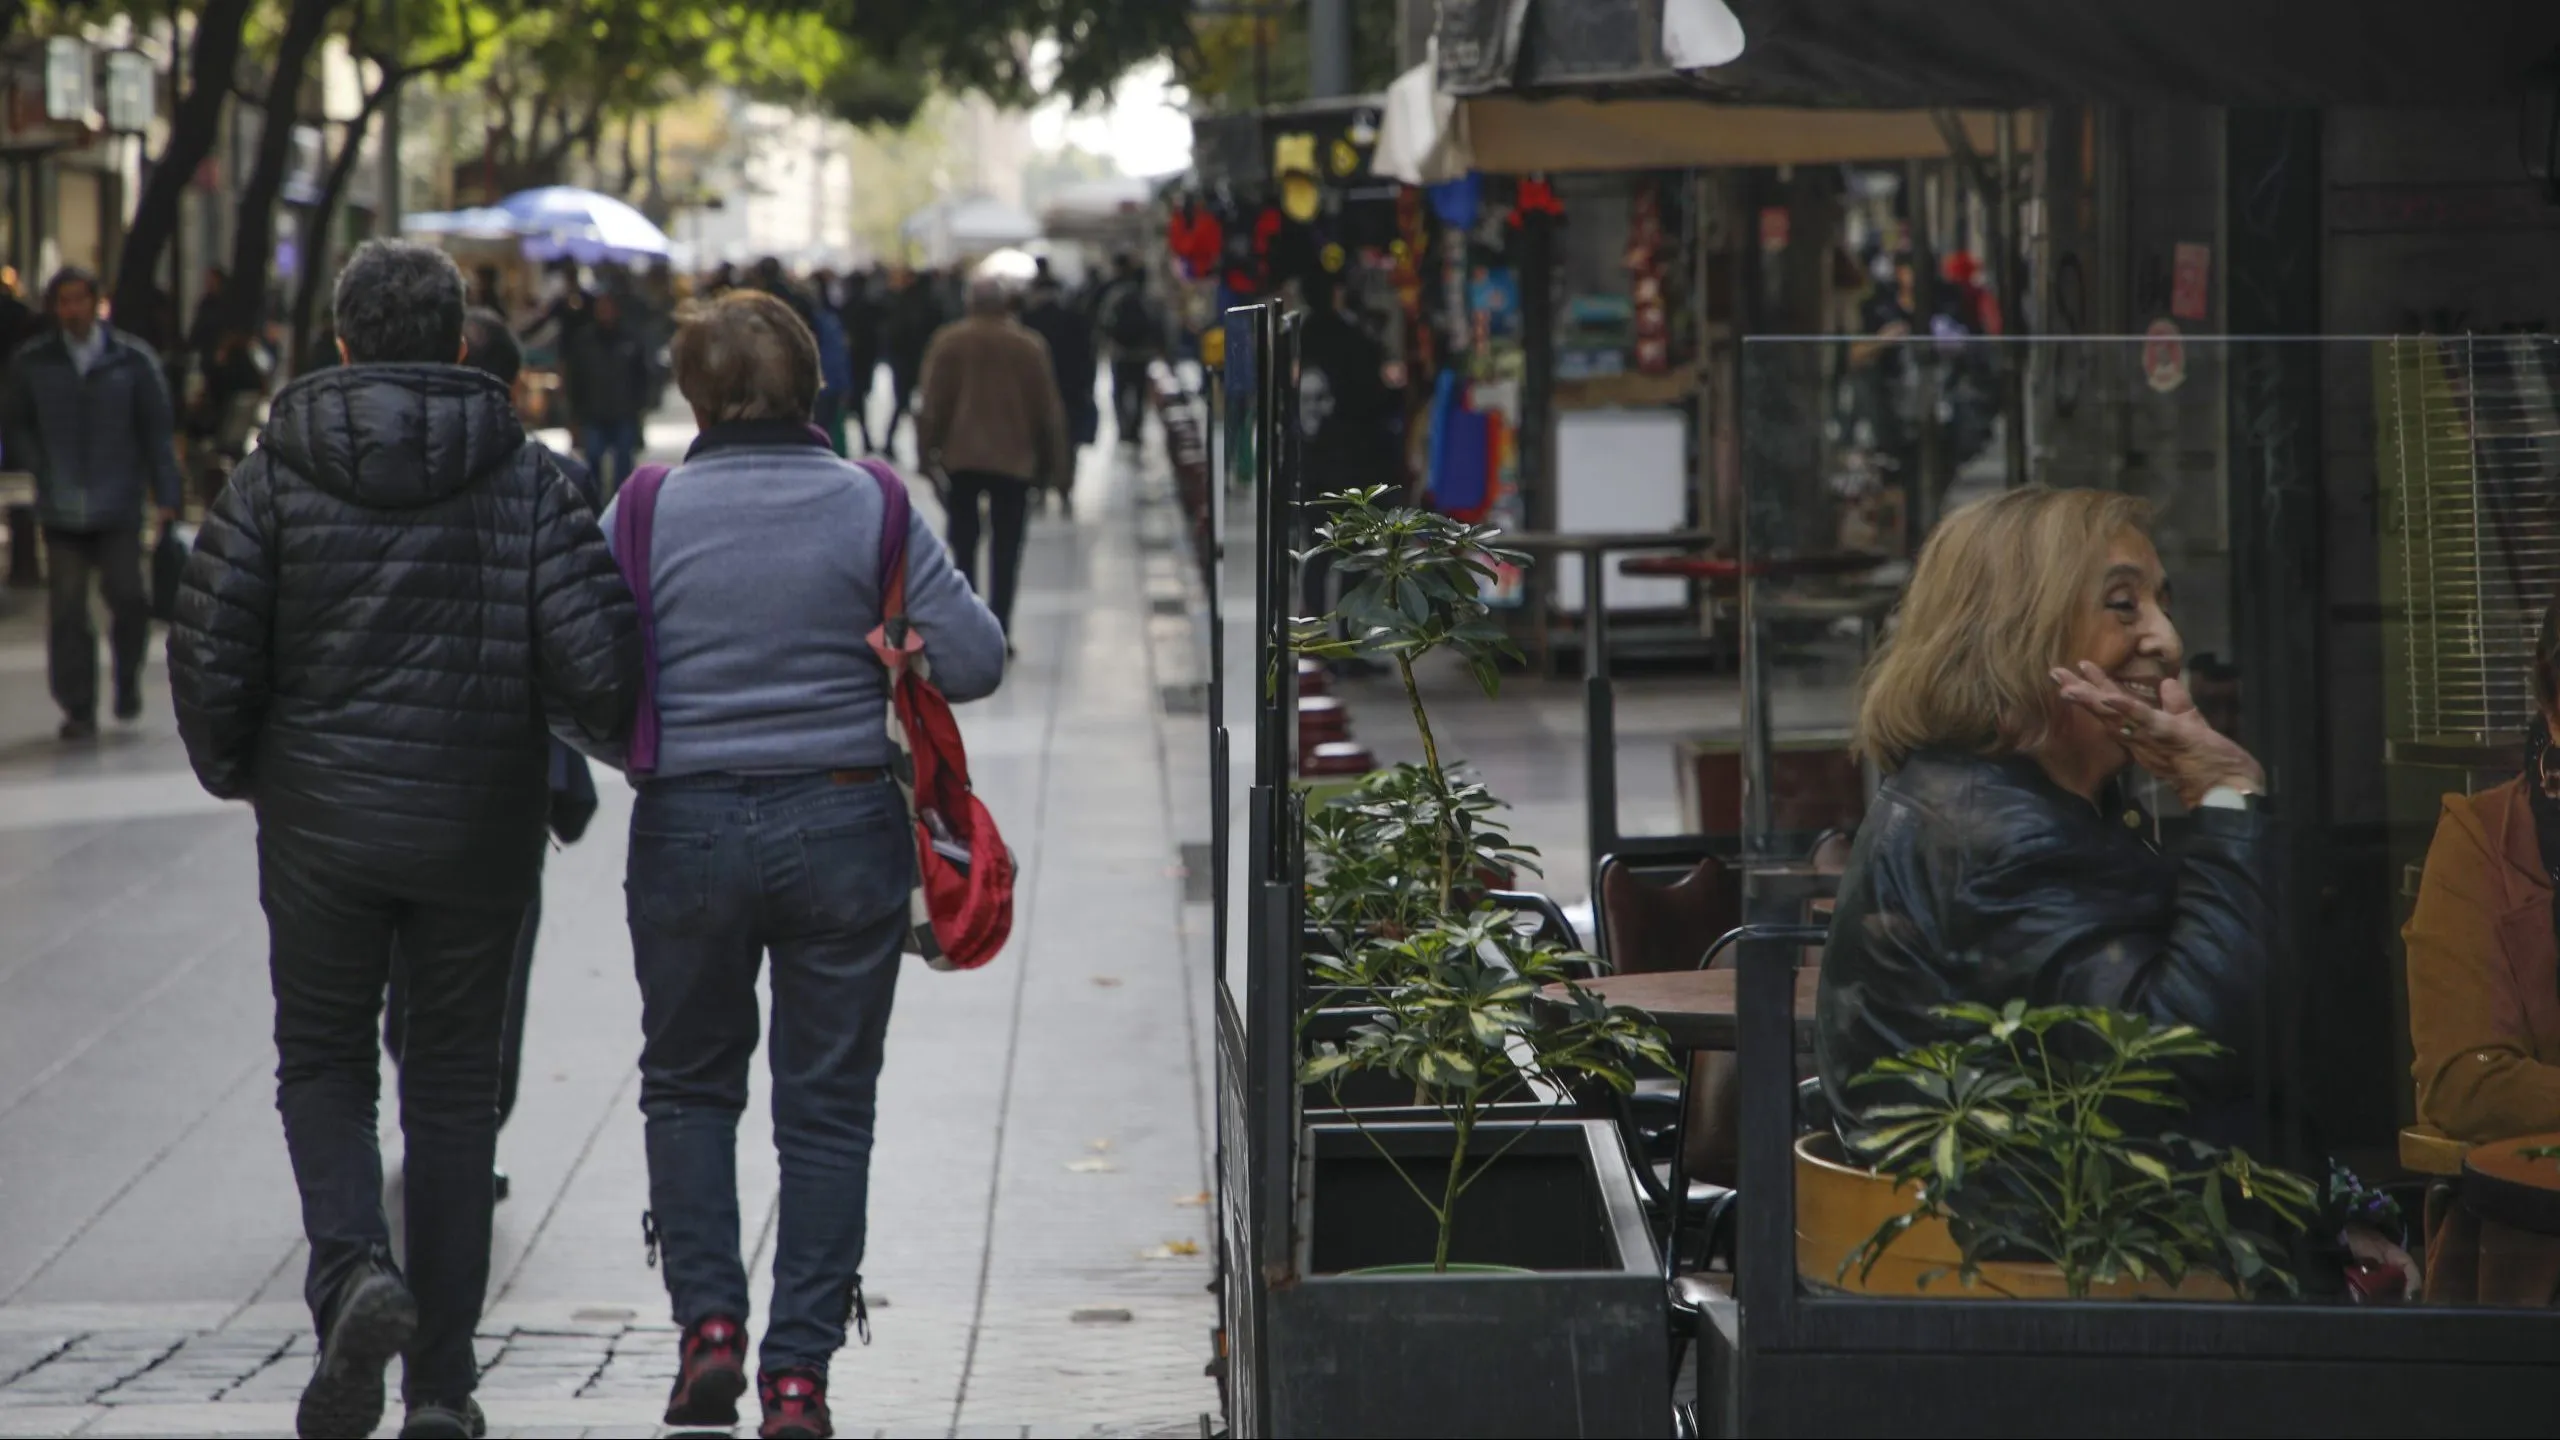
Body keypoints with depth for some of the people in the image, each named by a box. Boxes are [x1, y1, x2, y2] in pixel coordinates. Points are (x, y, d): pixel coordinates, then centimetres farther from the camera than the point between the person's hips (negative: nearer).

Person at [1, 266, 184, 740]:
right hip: (61, 510, 1)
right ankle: (78, 709, 6)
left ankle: (128, 682, 21)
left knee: (127, 596, -5)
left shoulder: (133, 360, 1)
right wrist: (42, 469, -1)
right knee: (67, 609, -2)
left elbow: (158, 430, 4)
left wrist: (166, 496, -2)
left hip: (119, 506, -1)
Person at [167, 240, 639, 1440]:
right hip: (477, 833, 1)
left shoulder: (277, 475, -4)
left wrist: (233, 770, 11)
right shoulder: (523, 479, -4)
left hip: (320, 827, -1)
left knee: (322, 1064, 15)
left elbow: (208, 652, -8)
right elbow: (597, 663, -13)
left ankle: (352, 1270, -13)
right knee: (453, 1086, 13)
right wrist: (601, 729, 10)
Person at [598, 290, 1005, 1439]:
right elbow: (976, 659, -6)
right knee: (826, 1105, 8)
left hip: (687, 828, 0)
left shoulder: (646, 513, -4)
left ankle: (708, 1320, 3)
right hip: (842, 827, 0)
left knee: (688, 1084, 18)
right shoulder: (870, 508, -4)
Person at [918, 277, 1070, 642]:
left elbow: (934, 403, -4)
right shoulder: (1029, 346, 1)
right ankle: (999, 632, -2)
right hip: (1013, 460, 0)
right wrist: (1055, 462, 11)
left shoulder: (948, 343, -2)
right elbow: (1048, 408, 4)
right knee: (1006, 550, 4)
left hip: (961, 457, 0)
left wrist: (927, 451, 2)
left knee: (964, 541, 11)